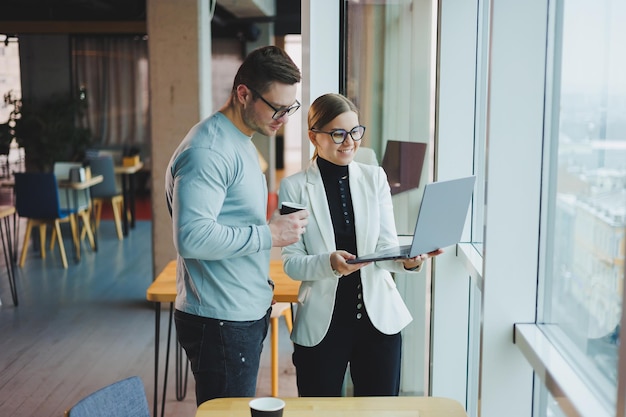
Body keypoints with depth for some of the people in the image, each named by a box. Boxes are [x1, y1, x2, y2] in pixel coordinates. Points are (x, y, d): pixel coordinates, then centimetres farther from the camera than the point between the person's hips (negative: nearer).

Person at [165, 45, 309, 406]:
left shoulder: (242, 142, 14)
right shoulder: (208, 151, -19)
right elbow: (192, 237, -29)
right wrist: (269, 235, -23)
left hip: (248, 314, 10)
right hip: (221, 322, -10)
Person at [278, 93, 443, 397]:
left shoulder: (374, 177, 4)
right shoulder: (294, 187, -3)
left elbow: (386, 246, -2)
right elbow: (291, 262, -7)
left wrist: (408, 260, -24)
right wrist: (329, 263, -27)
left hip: (379, 316, 2)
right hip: (322, 323, -2)